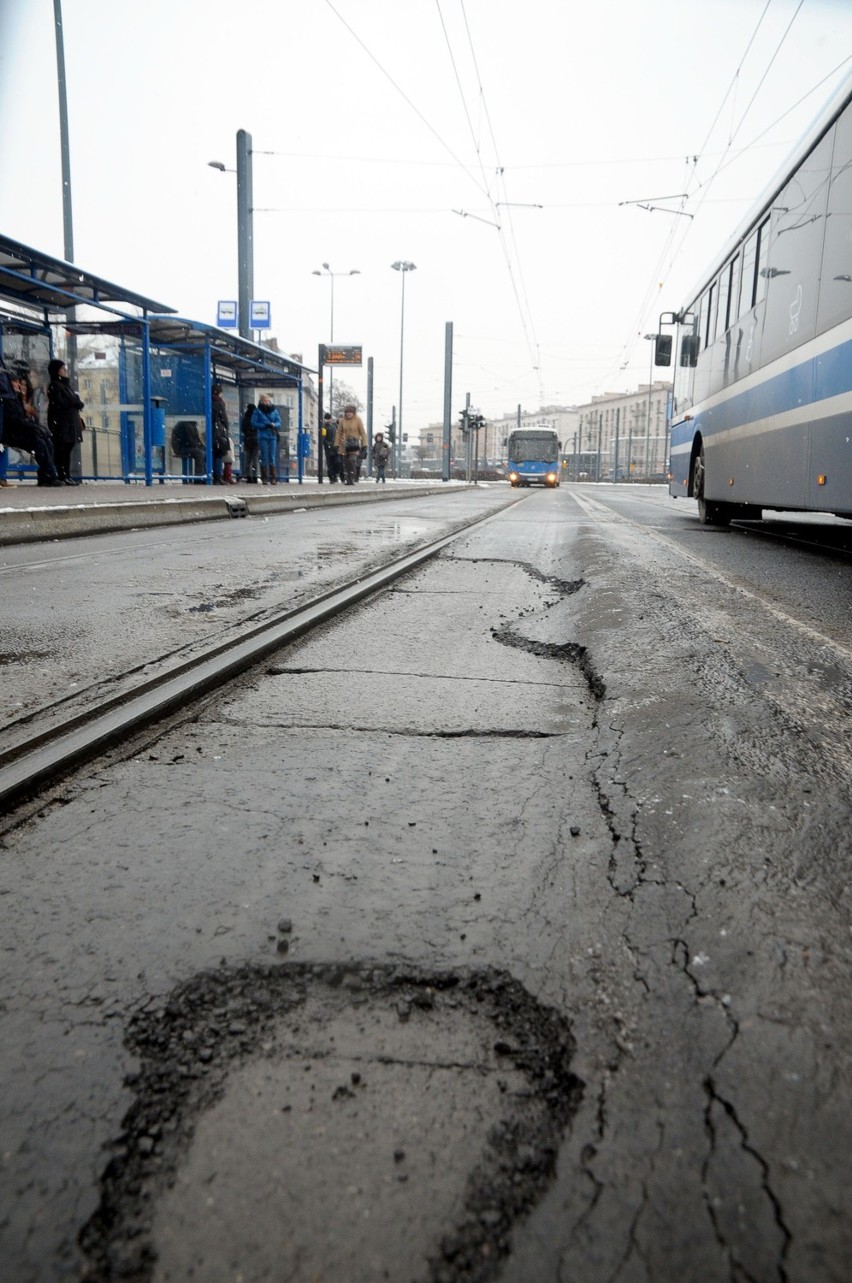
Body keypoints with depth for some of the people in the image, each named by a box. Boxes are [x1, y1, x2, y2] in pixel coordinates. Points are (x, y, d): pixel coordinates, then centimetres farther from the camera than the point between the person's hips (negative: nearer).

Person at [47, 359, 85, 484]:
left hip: (70, 422, 8)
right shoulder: (54, 386, -4)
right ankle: (62, 476, -12)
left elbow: (76, 402, 19)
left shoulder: (66, 385, 23)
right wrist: (74, 402, -5)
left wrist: (76, 403, -2)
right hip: (60, 422, -8)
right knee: (61, 449, -10)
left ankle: (67, 476, 8)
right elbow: (59, 404, -15)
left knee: (68, 448, 6)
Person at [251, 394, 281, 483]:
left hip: (272, 437, 2)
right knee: (264, 457, -3)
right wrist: (265, 425, -13)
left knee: (272, 457, 2)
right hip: (262, 437, -2)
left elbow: (279, 422, 8)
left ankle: (273, 478, 4)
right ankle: (264, 478, -1)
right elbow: (253, 423, -3)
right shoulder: (258, 411, 2)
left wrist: (274, 425, -14)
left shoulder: (274, 410, 9)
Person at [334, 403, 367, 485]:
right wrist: (337, 444, 9)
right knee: (346, 463, 2)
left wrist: (364, 445, -5)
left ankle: (352, 480, -18)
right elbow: (339, 433, 13)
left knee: (352, 461, -17)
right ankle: (348, 480, 10)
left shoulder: (357, 420, -1)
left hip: (355, 444, -4)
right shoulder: (342, 421, 6)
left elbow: (362, 433, 0)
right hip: (345, 444, 4)